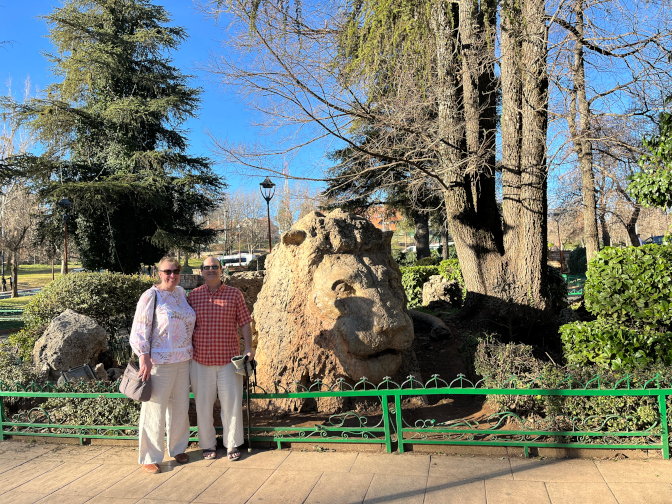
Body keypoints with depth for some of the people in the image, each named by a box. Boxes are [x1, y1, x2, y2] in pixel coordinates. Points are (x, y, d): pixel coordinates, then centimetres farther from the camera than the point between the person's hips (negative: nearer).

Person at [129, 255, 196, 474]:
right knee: (155, 408, 0)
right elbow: (139, 330, -12)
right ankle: (149, 457, 14)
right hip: (159, 361, -6)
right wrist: (144, 357, -19)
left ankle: (178, 448, 31)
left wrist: (190, 351, 18)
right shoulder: (151, 296, -10)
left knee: (180, 406, 14)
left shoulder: (181, 293, 9)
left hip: (182, 360, 6)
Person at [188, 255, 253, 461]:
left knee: (231, 403, 4)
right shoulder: (193, 295, 5)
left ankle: (232, 445, 19)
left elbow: (245, 323, 4)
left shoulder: (234, 294, 3)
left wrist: (249, 347, -4)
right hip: (200, 360, 1)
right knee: (203, 405, 8)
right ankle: (207, 445, 24)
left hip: (228, 359, -1)